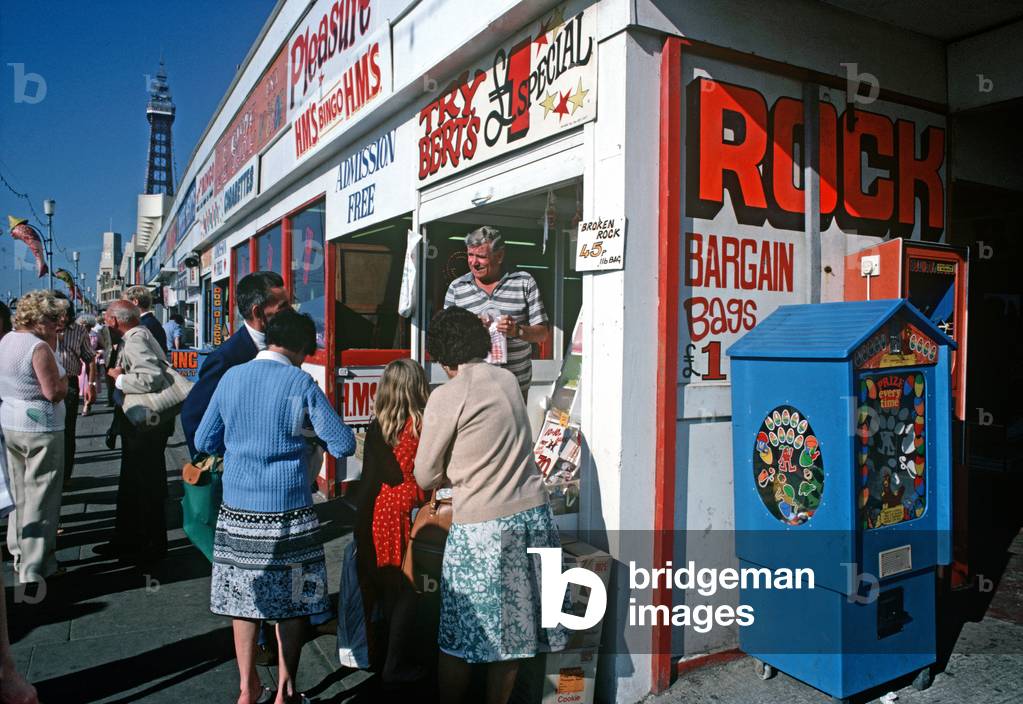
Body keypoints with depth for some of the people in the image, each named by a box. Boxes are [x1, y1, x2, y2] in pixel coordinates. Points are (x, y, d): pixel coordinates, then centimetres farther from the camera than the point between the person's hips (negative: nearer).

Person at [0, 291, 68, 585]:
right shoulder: (39, 347, -19)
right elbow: (54, 392, -21)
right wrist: (64, 377, -2)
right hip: (40, 429, -9)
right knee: (40, 499, 1)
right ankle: (35, 569, 8)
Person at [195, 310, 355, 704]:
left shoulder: (231, 378, 2)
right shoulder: (301, 383, -9)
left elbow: (204, 442, 10)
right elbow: (343, 445, -8)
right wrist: (309, 436, 11)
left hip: (238, 510, 4)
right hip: (288, 511, -3)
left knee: (242, 598, 16)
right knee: (291, 601, 11)